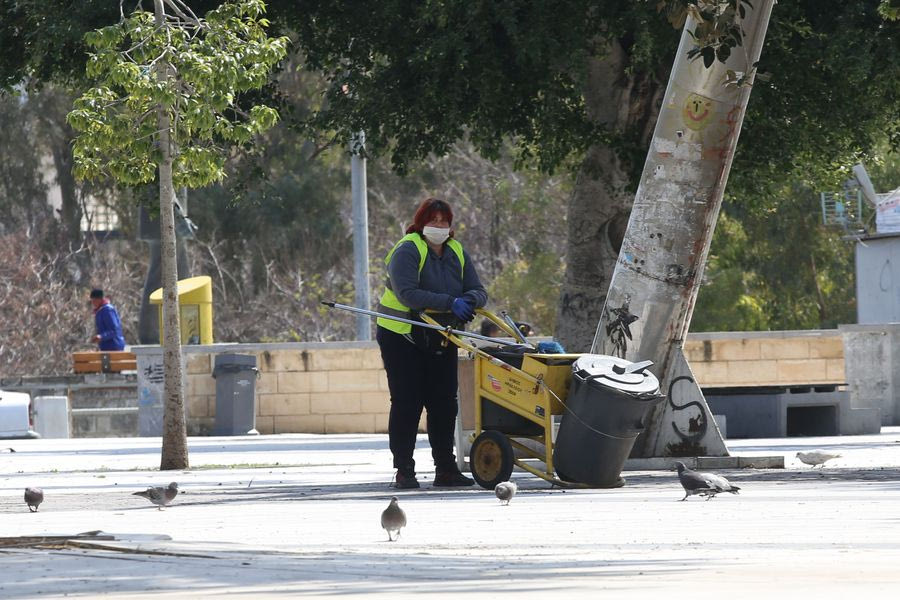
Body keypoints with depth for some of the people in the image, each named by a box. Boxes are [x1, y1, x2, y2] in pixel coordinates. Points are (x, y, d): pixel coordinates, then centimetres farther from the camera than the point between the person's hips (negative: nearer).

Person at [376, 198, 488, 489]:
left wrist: (468, 300, -23)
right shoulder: (407, 251, -13)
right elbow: (407, 293, -27)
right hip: (401, 338, -6)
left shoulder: (457, 253, 7)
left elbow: (479, 292, 3)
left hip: (441, 342, 6)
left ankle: (445, 469, 10)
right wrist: (450, 303, -32)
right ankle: (403, 471, -1)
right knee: (406, 404, -4)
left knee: (444, 404, 5)